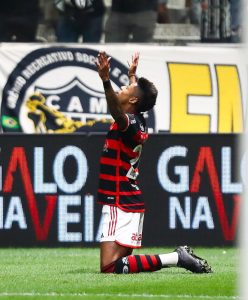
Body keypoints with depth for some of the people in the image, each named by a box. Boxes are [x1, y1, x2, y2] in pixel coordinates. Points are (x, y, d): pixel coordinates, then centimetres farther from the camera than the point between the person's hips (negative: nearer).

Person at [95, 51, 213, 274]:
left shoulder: (129, 124, -14)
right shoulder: (137, 122, 12)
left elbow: (117, 112, -39)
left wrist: (106, 80, -52)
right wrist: (133, 74, 51)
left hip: (120, 206, -9)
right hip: (130, 203, 9)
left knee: (110, 267, -19)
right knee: (121, 262, 11)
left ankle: (176, 258, -18)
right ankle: (180, 256, 7)